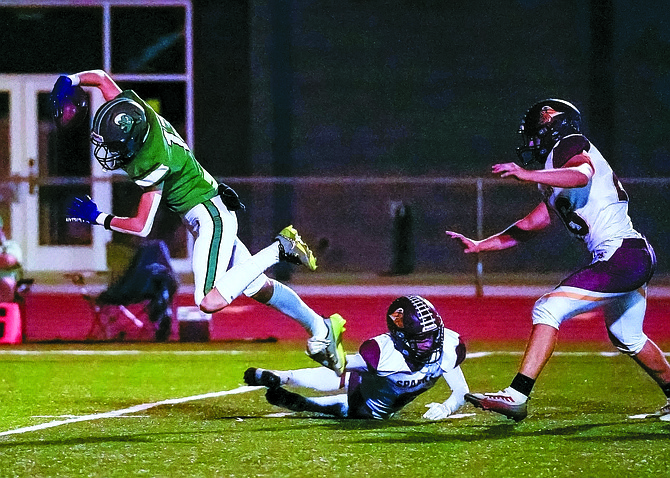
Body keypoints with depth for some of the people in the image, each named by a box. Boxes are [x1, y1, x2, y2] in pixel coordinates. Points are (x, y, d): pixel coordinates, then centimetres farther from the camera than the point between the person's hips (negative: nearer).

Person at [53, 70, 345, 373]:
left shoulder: (152, 164, -29)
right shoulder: (132, 110, -10)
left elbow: (141, 227, -22)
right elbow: (100, 77, 6)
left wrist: (96, 217, -13)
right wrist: (69, 82, -10)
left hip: (211, 216, -9)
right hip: (211, 212, 9)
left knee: (210, 301, -21)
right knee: (258, 289, 14)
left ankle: (278, 249, -11)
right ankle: (320, 329, 23)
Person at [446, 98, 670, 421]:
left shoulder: (570, 147, -4)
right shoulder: (556, 191, 23)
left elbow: (582, 175, -27)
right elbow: (528, 228, 27)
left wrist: (529, 175, -38)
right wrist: (479, 246, 25)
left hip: (622, 255, -10)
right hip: (637, 259, 10)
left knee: (549, 309, -16)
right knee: (627, 338, 28)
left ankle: (517, 395, -21)